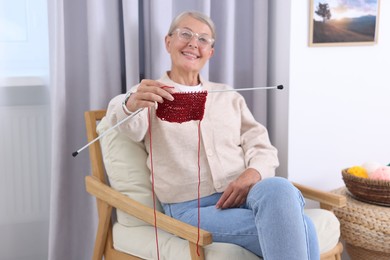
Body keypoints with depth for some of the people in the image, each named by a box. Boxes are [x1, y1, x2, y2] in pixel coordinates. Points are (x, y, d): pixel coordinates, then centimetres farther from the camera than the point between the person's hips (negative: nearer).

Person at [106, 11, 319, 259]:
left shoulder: (228, 96, 21)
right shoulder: (148, 95, 9)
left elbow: (262, 147, 12)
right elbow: (131, 126, -15)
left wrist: (253, 174, -12)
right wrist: (131, 104, -40)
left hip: (244, 194, 4)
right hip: (191, 208, -4)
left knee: (279, 190, -34)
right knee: (295, 226, -31)